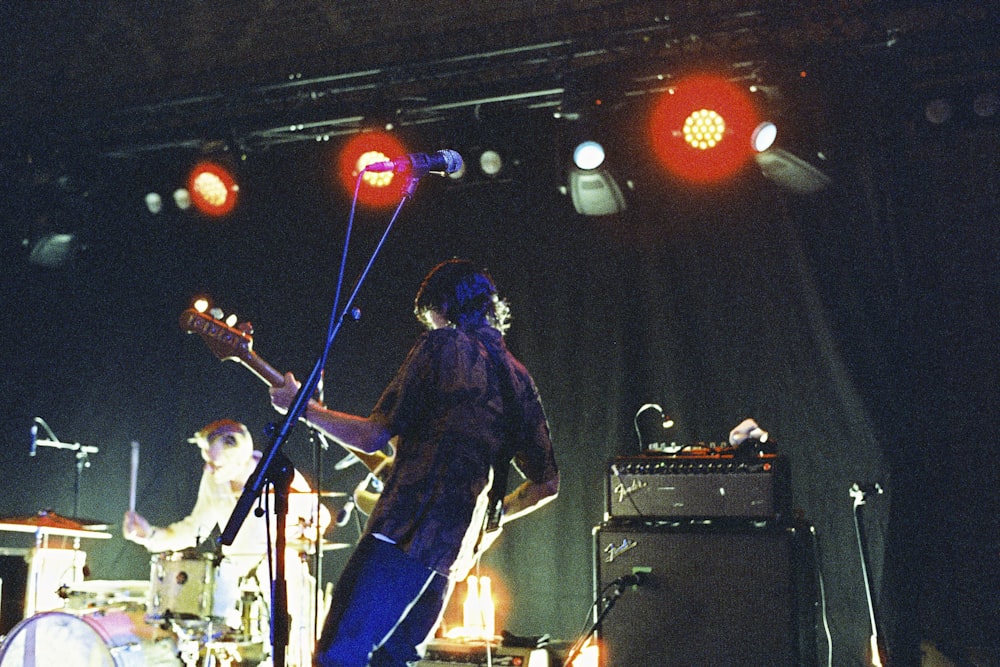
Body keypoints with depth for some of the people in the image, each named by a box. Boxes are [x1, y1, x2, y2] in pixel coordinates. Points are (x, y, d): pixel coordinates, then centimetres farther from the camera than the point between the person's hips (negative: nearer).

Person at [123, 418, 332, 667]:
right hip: (234, 568, 5)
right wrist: (152, 534, -8)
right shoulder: (213, 480, -5)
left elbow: (320, 518, -7)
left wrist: (306, 533, -29)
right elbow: (195, 528, 5)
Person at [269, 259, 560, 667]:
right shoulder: (518, 378, 18)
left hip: (407, 530, -8)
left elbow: (373, 437, -5)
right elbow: (546, 484, 19)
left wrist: (299, 406, 7)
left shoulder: (442, 345, 0)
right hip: (454, 552, 8)